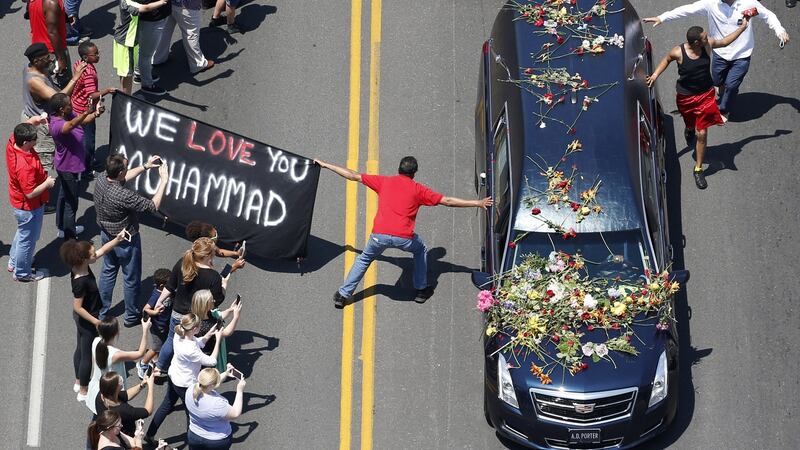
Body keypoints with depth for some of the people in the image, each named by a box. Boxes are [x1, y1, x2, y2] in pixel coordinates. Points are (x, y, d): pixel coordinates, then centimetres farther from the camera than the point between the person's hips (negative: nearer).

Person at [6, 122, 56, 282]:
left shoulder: (12, 142, -17)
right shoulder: (25, 166, -41)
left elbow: (23, 129, 6)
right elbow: (30, 193, -32)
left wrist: (36, 120, -8)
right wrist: (47, 183, -18)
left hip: (18, 202, 9)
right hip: (29, 207, -9)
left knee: (23, 232, 32)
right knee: (27, 239, 15)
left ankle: (14, 262, 51)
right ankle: (21, 273, 35)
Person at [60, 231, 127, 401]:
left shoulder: (80, 266, -12)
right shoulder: (81, 282, -36)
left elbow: (102, 251, 0)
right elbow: (77, 307, -28)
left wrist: (118, 239, -9)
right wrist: (96, 322, -21)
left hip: (81, 318, 9)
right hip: (87, 320, -9)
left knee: (81, 349, 26)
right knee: (88, 355, 11)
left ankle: (78, 382, 46)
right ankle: (83, 391, 28)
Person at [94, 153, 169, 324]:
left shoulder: (101, 178, -16)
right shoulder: (124, 196, -38)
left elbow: (125, 178, 6)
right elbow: (153, 206, -27)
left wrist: (145, 166, 4)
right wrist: (164, 180, -22)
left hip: (106, 235, 7)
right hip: (125, 241, -7)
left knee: (108, 271, 25)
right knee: (132, 278, 15)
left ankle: (102, 312, 38)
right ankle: (131, 316, 32)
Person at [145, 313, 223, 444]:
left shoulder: (179, 335, -16)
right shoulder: (190, 350, -39)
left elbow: (198, 343, 2)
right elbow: (211, 361, -28)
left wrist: (210, 333, -11)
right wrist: (218, 339, -24)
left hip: (174, 376, 8)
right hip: (185, 384, -8)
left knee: (166, 405, 26)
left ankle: (149, 434, 39)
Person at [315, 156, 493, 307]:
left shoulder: (384, 181, 17)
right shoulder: (418, 189, 13)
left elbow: (353, 176, 22)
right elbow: (447, 201, 14)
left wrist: (325, 165, 32)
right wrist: (478, 203, 22)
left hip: (379, 235, 1)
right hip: (404, 238, -1)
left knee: (364, 259, 27)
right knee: (421, 251, 31)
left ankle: (343, 294, 26)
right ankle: (421, 290, 34)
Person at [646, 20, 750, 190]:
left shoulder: (708, 44, -16)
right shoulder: (678, 52, -24)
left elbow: (724, 42, 5)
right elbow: (667, 59, 0)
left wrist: (742, 27, 6)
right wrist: (655, 74, -9)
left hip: (705, 95, 1)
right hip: (686, 97, -1)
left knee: (702, 134, -3)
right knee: (691, 125, 26)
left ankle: (698, 169, 12)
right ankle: (689, 130, 67)